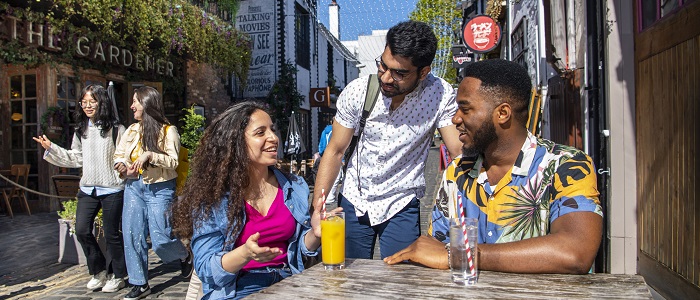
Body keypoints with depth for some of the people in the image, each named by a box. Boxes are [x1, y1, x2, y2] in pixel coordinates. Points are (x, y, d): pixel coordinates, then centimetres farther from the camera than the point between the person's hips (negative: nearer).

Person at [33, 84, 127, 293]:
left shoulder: (116, 129, -8)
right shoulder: (81, 130, 10)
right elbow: (76, 158, 14)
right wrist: (50, 148, 11)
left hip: (112, 189, -5)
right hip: (88, 189, 5)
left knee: (111, 233, 4)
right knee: (82, 230, 0)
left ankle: (117, 276, 22)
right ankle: (99, 271, 22)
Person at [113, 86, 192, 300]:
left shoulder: (167, 130, -6)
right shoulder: (132, 130, 11)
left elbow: (173, 161, -12)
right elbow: (118, 155, 15)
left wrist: (149, 155, -24)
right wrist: (122, 165, -5)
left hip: (159, 188, -5)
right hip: (134, 186, 6)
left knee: (160, 239, -7)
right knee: (132, 235, 3)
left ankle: (185, 256, 26)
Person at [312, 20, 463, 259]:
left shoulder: (441, 94, -17)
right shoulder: (357, 91, -13)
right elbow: (335, 151, -5)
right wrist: (317, 208, -9)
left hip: (402, 205, -1)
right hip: (353, 199, 2)